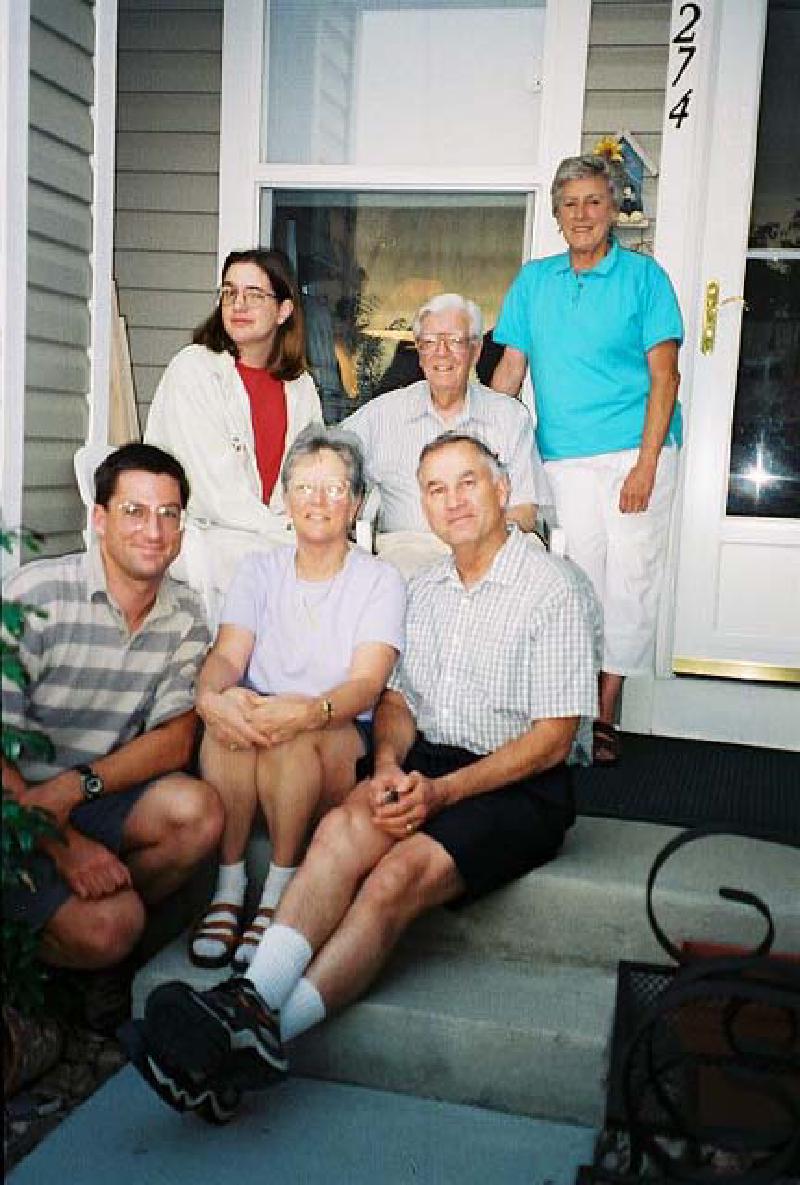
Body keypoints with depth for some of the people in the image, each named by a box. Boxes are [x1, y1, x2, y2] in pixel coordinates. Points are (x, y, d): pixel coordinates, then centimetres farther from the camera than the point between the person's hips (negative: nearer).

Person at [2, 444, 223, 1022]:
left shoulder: (184, 614, 1)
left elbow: (175, 740, -3)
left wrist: (77, 785, -20)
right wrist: (64, 842, -24)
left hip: (101, 798, 5)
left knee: (198, 810, -24)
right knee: (105, 925, -23)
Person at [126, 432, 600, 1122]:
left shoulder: (557, 588, -7)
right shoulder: (424, 590, 15)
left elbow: (552, 737, -11)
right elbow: (397, 697, 15)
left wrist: (442, 792, -18)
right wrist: (389, 765, -8)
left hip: (520, 787, -5)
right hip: (426, 765, 5)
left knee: (399, 874, -30)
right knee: (342, 827, -27)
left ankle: (261, 1035, -35)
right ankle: (252, 1001, -40)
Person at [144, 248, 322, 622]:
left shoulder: (301, 387, 13)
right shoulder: (193, 369, -5)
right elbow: (215, 491, -13)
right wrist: (284, 534, -14)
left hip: (274, 533, 6)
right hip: (200, 537, -5)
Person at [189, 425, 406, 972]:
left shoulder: (381, 580, 3)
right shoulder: (260, 569, 12)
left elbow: (367, 682, -12)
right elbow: (228, 656, -3)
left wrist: (312, 711, -35)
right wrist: (211, 695, -29)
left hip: (344, 738, -2)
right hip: (258, 713, 2)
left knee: (295, 735, -35)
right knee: (229, 715, -31)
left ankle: (280, 893, -19)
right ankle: (228, 886, -20)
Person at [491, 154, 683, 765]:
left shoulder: (644, 276, 2)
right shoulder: (533, 280, 13)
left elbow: (664, 376, -3)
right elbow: (510, 370, 13)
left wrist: (645, 466, -12)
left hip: (635, 452, -2)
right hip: (564, 458, 2)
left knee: (629, 583, -2)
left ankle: (606, 717, 9)